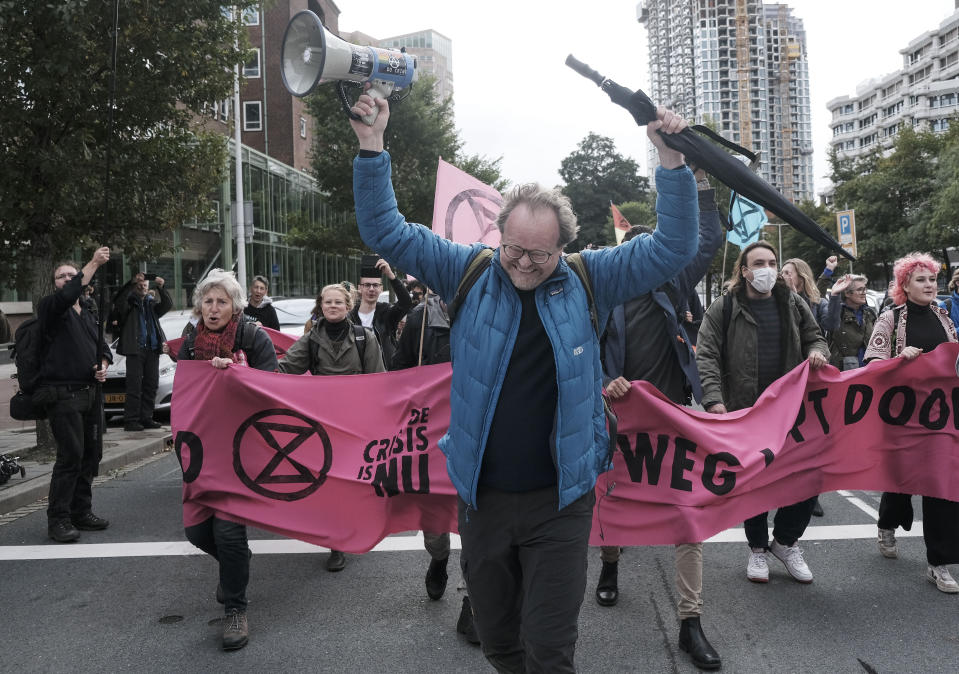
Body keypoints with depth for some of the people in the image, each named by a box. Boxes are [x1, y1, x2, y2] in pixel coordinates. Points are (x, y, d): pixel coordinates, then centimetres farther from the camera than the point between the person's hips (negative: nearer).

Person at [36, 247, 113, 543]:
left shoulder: (88, 315, 19)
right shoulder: (49, 306, -3)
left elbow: (101, 346, 26)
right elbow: (68, 295, -25)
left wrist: (103, 366, 5)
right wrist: (94, 263, -27)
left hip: (90, 393, 7)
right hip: (63, 394, -7)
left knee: (91, 454, 9)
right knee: (71, 456, -11)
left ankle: (81, 512, 20)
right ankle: (58, 519, -1)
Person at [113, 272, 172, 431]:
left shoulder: (151, 304, 19)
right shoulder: (129, 303, 6)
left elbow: (167, 305, 4)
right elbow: (119, 302, -15)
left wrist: (161, 288, -11)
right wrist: (132, 282, -24)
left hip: (152, 349, 5)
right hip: (135, 350, -5)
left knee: (151, 385, 5)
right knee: (134, 386, -8)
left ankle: (146, 418, 12)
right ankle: (131, 421, -6)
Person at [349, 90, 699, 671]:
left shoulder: (589, 281, -3)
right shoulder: (470, 273, -2)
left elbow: (673, 248, -5)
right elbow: (387, 232, -2)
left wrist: (672, 160, -16)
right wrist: (372, 148, -12)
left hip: (559, 500, -2)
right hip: (481, 496, 2)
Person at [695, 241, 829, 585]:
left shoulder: (793, 303, 8)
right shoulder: (723, 309, -4)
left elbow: (814, 336, 20)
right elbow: (706, 356, -8)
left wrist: (817, 351, -5)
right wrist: (714, 399, -21)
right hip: (745, 412, -3)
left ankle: (785, 541, 27)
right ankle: (757, 548, 29)